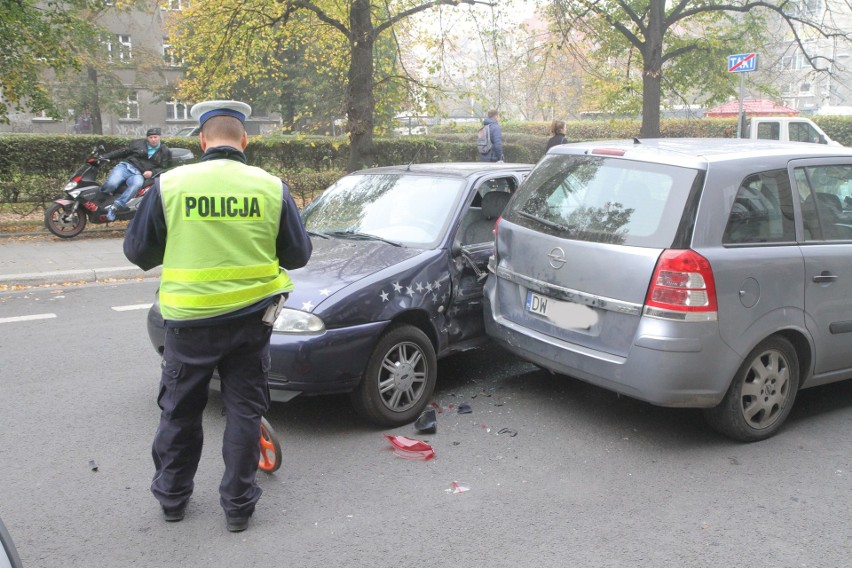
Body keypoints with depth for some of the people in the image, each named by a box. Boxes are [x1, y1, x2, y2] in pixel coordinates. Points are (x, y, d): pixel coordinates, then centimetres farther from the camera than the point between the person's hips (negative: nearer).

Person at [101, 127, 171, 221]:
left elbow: (163, 168, 8)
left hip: (139, 174, -1)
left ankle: (114, 207, -41)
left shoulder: (165, 151, 12)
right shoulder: (137, 143, 15)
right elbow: (122, 152, 16)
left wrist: (152, 172, -12)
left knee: (137, 184, -40)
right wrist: (105, 157, 9)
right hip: (125, 167, 1)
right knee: (111, 183, -30)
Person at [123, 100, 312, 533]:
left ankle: (171, 495, 32)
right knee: (244, 410, 13)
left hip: (189, 318, 0)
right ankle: (238, 504, 19)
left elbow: (138, 251, 0)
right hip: (251, 317, 1)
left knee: (180, 409, 17)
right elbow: (298, 254, 2)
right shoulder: (272, 188, -5)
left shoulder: (170, 184, -8)